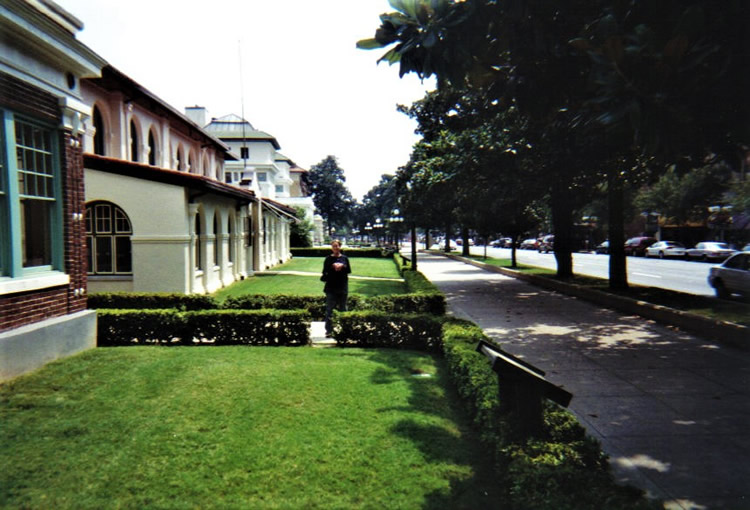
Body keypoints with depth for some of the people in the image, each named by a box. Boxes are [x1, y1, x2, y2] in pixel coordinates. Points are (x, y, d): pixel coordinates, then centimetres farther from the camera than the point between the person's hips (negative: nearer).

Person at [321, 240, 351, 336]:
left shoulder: (344, 258, 8)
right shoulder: (328, 259, 3)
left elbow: (349, 270, 2)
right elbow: (325, 271, -5)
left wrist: (342, 266, -15)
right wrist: (333, 267, -20)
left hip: (342, 286, 2)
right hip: (331, 287, -2)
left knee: (342, 308, 9)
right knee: (329, 309, -4)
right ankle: (328, 330, 0)